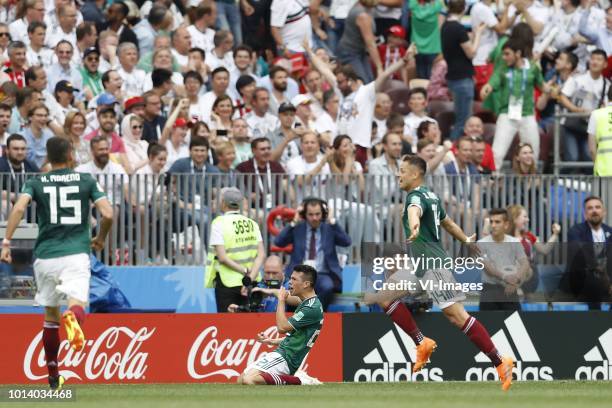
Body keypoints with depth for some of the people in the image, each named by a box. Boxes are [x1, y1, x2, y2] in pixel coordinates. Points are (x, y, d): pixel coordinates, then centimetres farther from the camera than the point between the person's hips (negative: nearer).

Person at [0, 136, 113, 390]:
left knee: (50, 316, 16)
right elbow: (107, 214, 0)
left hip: (45, 255, 2)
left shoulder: (36, 183, 8)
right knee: (77, 305, -16)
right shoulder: (86, 181, 9)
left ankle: (53, 377, 22)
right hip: (77, 253, -2)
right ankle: (73, 318, -56)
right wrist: (100, 239, 19)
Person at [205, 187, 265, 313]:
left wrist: (245, 271, -13)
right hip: (250, 284, 4)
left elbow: (222, 257, -15)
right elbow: (261, 254, -2)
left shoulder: (219, 223, -8)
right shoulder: (252, 224, 6)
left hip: (227, 281, -4)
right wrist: (250, 278, -9)